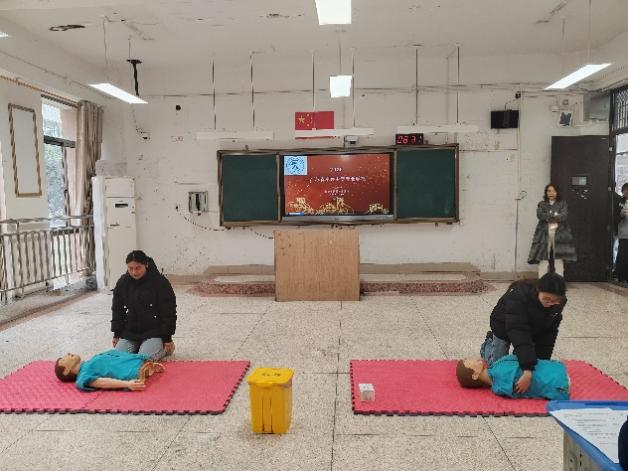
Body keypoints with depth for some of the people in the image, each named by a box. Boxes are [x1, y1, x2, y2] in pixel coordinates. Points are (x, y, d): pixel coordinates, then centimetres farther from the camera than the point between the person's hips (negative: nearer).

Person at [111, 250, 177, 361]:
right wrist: (116, 334, 8)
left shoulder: (160, 282, -14)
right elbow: (117, 310, 11)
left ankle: (161, 348, 8)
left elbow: (169, 311, -10)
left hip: (154, 332, -5)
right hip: (129, 332, 5)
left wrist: (167, 338, -10)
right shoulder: (122, 282, 0)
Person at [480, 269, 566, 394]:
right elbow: (518, 333, -50)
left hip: (533, 331, 4)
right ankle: (488, 345, 31)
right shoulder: (518, 296, -43)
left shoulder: (558, 303, -26)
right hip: (505, 327, -4)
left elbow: (549, 334, -16)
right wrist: (527, 370, -56)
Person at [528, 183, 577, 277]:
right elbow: (540, 215, -6)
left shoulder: (562, 204, 11)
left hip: (559, 233, 0)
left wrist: (548, 217, -6)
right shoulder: (542, 204, 12)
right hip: (544, 233, 0)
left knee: (559, 259, -2)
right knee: (543, 259, -5)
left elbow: (564, 216, -6)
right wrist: (555, 215, -8)